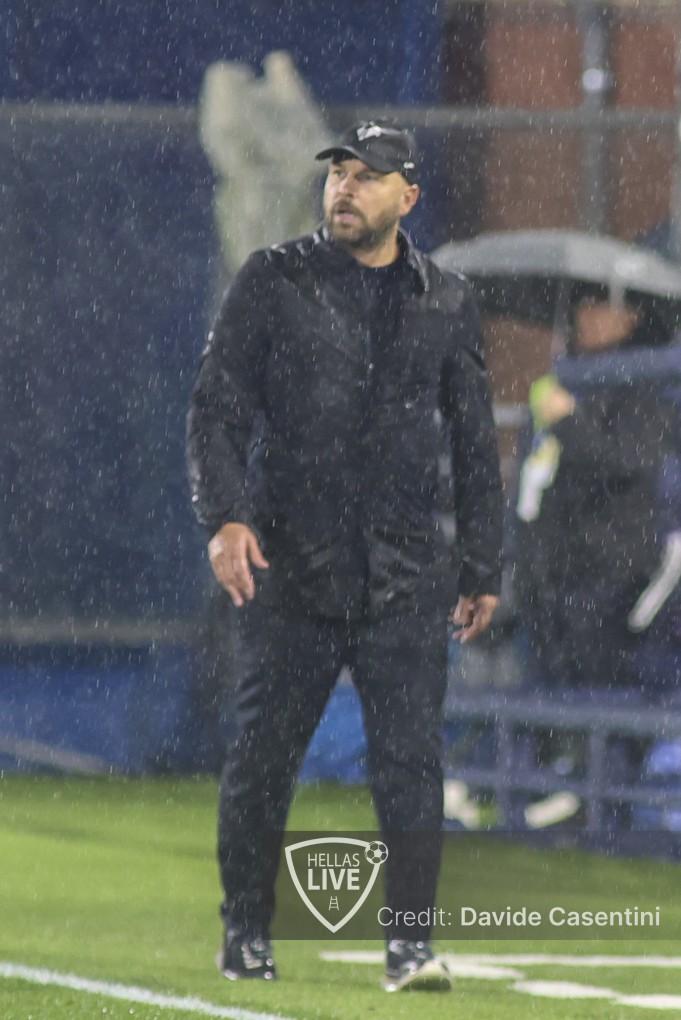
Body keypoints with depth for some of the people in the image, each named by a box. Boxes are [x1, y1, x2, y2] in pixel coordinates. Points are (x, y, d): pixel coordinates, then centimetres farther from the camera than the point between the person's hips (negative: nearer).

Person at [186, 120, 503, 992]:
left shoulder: (446, 303, 10)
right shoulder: (272, 282, 4)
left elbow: (475, 444, 15)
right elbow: (216, 410, -1)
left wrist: (480, 567, 11)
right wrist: (225, 517, -16)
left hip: (405, 577, 1)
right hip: (289, 567, -1)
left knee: (411, 757, -7)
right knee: (262, 756, 4)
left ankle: (411, 941, -4)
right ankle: (246, 931, 18)